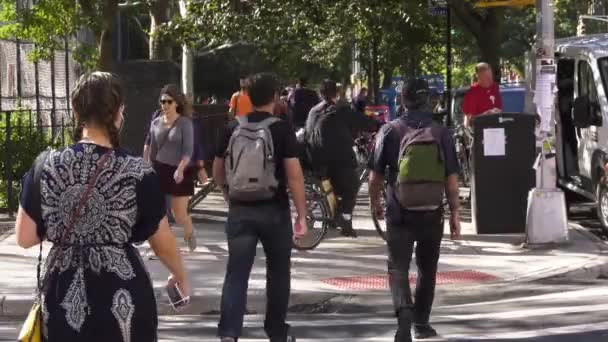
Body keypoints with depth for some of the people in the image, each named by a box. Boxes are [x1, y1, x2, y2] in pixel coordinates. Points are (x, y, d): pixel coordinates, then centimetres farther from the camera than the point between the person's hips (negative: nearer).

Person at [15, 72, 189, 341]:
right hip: (120, 297, -2)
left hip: (63, 297, 2)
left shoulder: (46, 166, -4)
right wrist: (181, 276, 20)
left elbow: (25, 238, 2)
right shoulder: (137, 173, -9)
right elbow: (163, 242, 1)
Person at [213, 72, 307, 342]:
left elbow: (217, 172, 13)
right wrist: (302, 215, -6)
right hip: (274, 210, -2)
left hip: (240, 210, 2)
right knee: (278, 272, 14)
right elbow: (294, 175, -12)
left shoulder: (233, 129, 4)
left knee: (236, 273, 0)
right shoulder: (282, 129, -8)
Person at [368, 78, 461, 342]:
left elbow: (376, 175, 0)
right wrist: (454, 214, 4)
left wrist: (374, 202, 16)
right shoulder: (441, 133, -2)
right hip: (432, 212, 2)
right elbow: (451, 178, -3)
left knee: (398, 268, 2)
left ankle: (404, 310, -24)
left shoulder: (390, 131, -4)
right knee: (427, 269, 17)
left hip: (399, 212, -1)